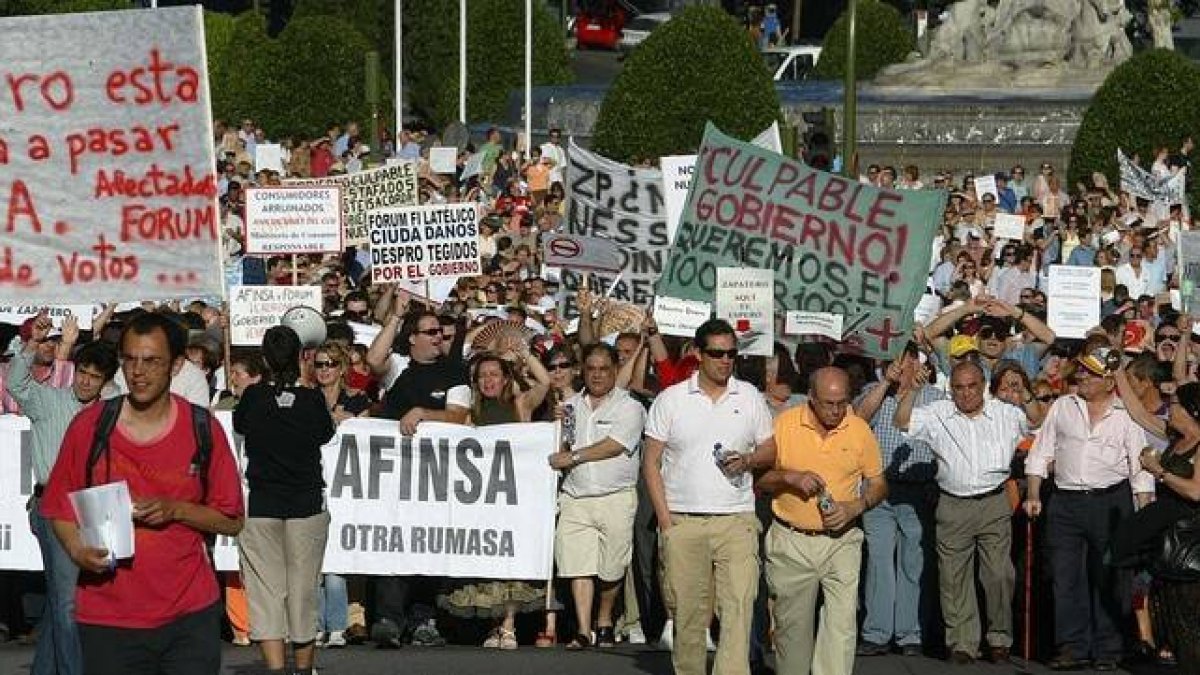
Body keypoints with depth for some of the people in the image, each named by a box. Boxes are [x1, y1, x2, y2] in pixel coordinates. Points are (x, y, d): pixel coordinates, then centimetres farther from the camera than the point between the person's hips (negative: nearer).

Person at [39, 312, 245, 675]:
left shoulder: (203, 430, 0)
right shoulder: (89, 425, 0)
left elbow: (232, 520, 4)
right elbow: (59, 506, 7)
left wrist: (176, 509, -12)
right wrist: (77, 549, -13)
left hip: (190, 614, 0)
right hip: (107, 615, 0)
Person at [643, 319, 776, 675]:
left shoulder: (750, 397, 9)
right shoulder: (671, 400, 4)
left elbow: (771, 449, 15)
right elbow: (651, 462, 4)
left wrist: (748, 460, -8)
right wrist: (664, 518, -3)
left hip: (736, 520, 0)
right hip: (682, 521, 0)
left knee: (739, 607, -12)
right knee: (687, 611, 4)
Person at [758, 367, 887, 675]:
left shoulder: (860, 430, 0)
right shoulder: (785, 424, -3)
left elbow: (878, 484, 8)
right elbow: (759, 477, 1)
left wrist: (855, 507, -10)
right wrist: (790, 477, -17)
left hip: (841, 542, 0)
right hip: (790, 542, 0)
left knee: (842, 622, -11)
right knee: (792, 625, 8)